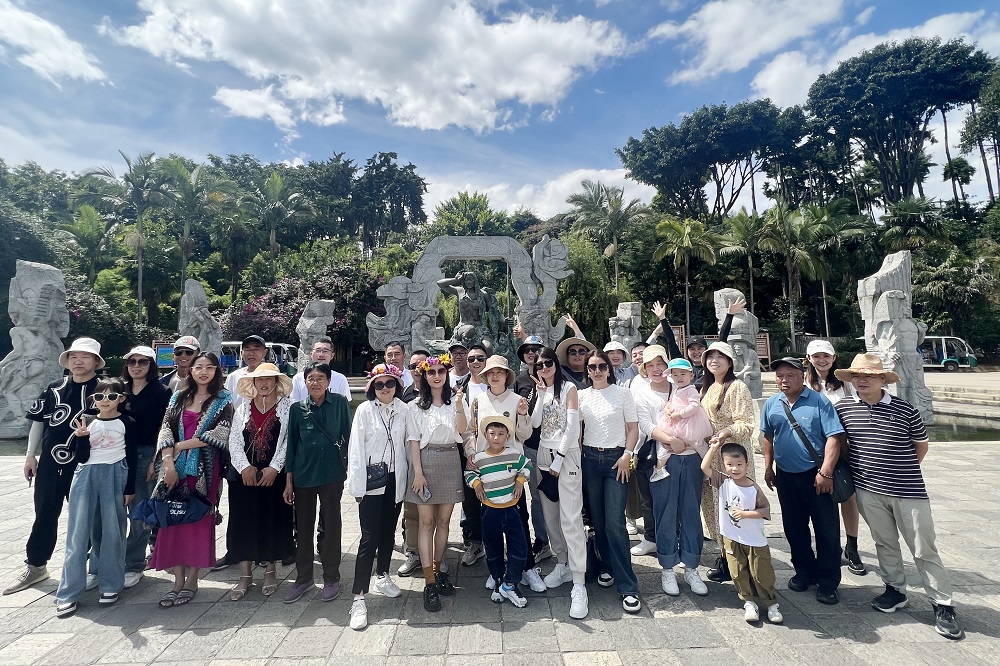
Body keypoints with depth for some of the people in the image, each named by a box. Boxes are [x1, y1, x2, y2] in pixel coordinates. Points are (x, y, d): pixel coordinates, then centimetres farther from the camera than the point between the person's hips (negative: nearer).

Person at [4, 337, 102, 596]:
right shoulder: (54, 388, 5)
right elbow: (38, 421, 12)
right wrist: (30, 455, 9)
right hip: (50, 465, 4)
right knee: (44, 516, 15)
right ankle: (35, 566, 32)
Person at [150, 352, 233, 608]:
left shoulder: (223, 400, 0)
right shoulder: (178, 398, 10)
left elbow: (220, 434, -11)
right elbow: (165, 429, 1)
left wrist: (181, 445, -10)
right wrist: (169, 462, -12)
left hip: (205, 469, -3)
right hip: (176, 467, 3)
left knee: (199, 520, 2)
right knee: (174, 519, 4)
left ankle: (192, 580, 15)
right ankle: (178, 580, 16)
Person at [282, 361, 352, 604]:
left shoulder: (339, 403, -2)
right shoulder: (297, 408, 3)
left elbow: (348, 435, 2)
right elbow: (291, 444, 7)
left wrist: (349, 466, -1)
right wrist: (288, 480, 6)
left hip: (332, 472, -2)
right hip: (303, 473, 2)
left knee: (331, 524, 7)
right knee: (303, 526, 11)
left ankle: (331, 578, 22)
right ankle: (303, 578, 28)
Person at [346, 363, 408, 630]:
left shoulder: (404, 410, 0)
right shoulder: (365, 410, -7)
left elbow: (408, 443, 3)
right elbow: (356, 448, -9)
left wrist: (408, 477, 0)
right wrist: (357, 484, -12)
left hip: (396, 479, 3)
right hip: (371, 479, -3)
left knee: (388, 531, 17)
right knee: (370, 537, -4)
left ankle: (382, 576, 37)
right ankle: (359, 598, 4)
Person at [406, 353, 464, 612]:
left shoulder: (455, 403, 8)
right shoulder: (416, 407, 3)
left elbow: (464, 431, -4)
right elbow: (414, 441, -2)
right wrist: (418, 472, -10)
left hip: (450, 462, 2)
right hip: (426, 462, -2)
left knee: (443, 521, 10)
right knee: (426, 521, -2)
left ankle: (437, 570, 26)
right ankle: (430, 583, 2)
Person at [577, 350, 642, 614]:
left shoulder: (623, 393, 1)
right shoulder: (581, 396, 7)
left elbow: (633, 428, 1)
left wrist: (627, 455, -9)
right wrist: (578, 456, 2)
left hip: (616, 459, -3)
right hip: (590, 459, 3)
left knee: (615, 522, -9)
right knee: (598, 519, 8)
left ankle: (628, 587, -1)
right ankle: (607, 566, 28)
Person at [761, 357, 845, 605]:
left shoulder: (819, 402, -10)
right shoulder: (771, 404, 4)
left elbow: (833, 438, -15)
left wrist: (825, 472, -20)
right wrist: (768, 467, 12)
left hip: (816, 475, -4)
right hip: (785, 475, 5)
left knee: (827, 529, 4)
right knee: (794, 528, 14)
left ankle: (828, 582, 18)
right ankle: (804, 571, 31)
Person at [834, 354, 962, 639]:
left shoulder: (904, 408, -7)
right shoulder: (843, 408, -3)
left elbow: (921, 444, 6)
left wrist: (904, 471, 7)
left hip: (908, 491, -2)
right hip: (868, 490, 2)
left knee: (924, 549, 6)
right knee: (885, 543, 16)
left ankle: (943, 605, 20)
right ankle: (896, 590, 33)